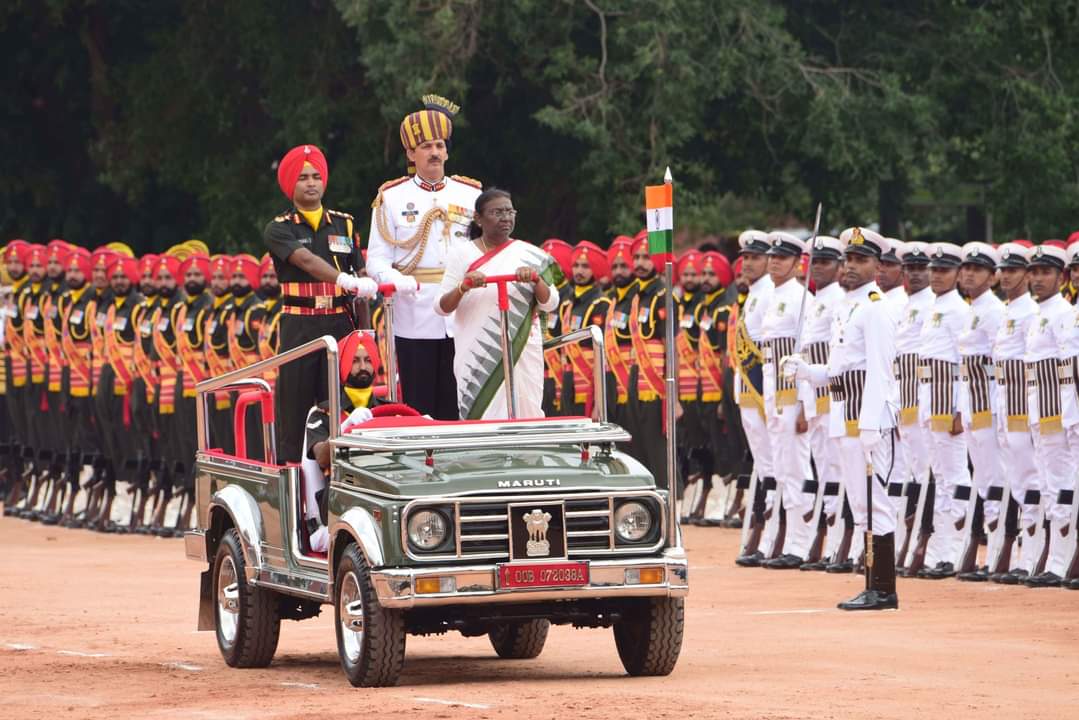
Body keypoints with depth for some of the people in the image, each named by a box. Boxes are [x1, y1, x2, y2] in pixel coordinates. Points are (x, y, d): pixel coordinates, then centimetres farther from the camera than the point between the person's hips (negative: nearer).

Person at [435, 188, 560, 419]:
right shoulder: (462, 254, 4)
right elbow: (441, 307, 1)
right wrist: (463, 287, -19)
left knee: (524, 418, -5)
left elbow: (549, 304, 3)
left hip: (521, 354, 1)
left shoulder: (531, 256, 7)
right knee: (478, 418, -7)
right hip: (475, 356, -1)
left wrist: (536, 279, -16)